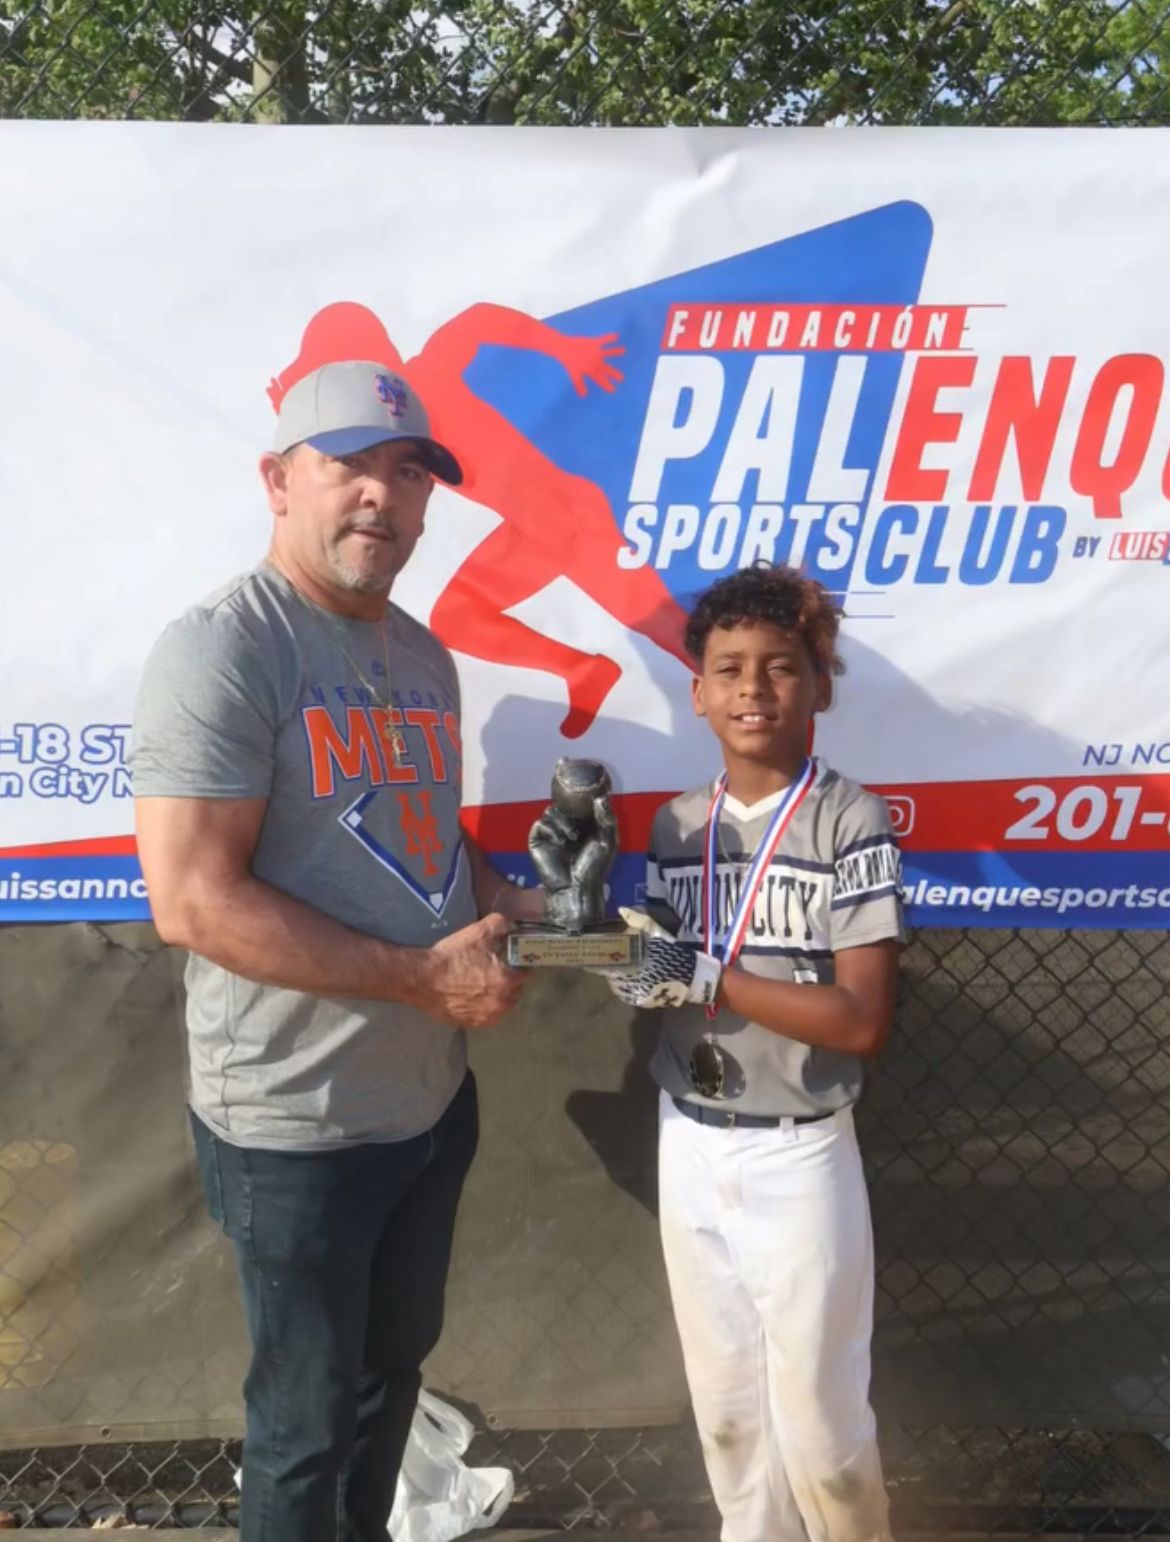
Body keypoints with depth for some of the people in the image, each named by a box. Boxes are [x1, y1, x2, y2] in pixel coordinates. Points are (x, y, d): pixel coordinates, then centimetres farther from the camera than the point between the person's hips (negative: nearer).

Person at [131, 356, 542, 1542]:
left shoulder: (424, 655, 7)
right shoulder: (219, 650, -19)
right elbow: (192, 901, -25)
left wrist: (509, 907, -2)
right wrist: (427, 976, -22)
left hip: (433, 1098, 8)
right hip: (296, 1126, -8)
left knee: (394, 1365, 26)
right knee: (307, 1417, 12)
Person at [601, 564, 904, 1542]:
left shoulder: (850, 820, -13)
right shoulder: (676, 825, 4)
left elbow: (863, 1021, -18)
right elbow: (661, 981, 8)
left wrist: (704, 977, -23)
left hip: (798, 1158, -5)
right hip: (689, 1150, 5)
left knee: (818, 1424, 10)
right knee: (726, 1408, 20)